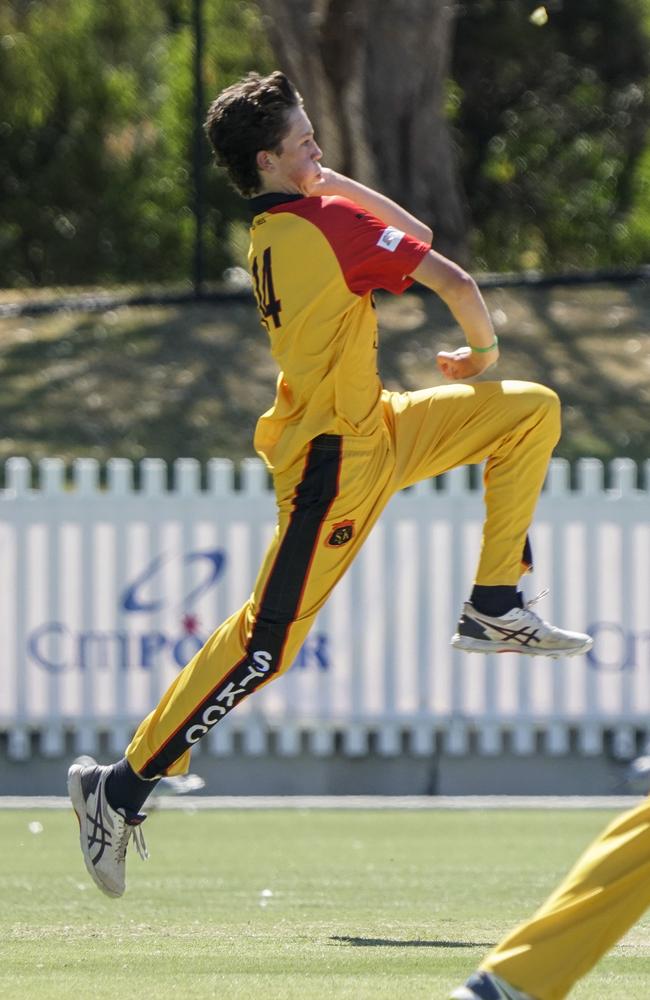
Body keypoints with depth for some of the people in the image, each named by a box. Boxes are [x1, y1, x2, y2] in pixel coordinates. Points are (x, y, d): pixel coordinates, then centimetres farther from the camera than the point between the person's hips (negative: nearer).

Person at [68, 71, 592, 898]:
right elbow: (455, 282, -18)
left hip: (377, 433, 10)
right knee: (266, 642, -9)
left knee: (531, 412, 11)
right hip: (335, 465, -10)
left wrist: (324, 179, 10)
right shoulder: (329, 225, -20)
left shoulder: (277, 231, 7)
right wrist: (483, 350, 1)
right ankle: (122, 786, -5)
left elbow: (413, 235, 17)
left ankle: (493, 609, 13)